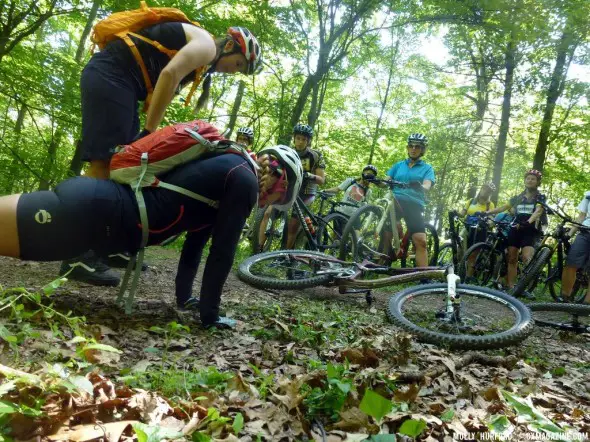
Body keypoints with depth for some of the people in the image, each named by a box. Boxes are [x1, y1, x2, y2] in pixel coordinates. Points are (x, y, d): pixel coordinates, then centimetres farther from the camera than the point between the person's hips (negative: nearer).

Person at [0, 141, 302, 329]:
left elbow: (198, 234, 28)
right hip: (98, 211, -9)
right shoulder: (245, 180, -6)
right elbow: (223, 250, -8)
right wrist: (209, 314, 3)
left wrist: (184, 296, 33)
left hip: (100, 201, 9)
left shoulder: (226, 171, 22)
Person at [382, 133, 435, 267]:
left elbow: (427, 186, -5)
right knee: (386, 235, -8)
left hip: (414, 205, -2)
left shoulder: (427, 168, 14)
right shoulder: (398, 165, 21)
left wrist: (419, 186, -30)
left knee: (421, 241, -15)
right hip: (395, 202, 2)